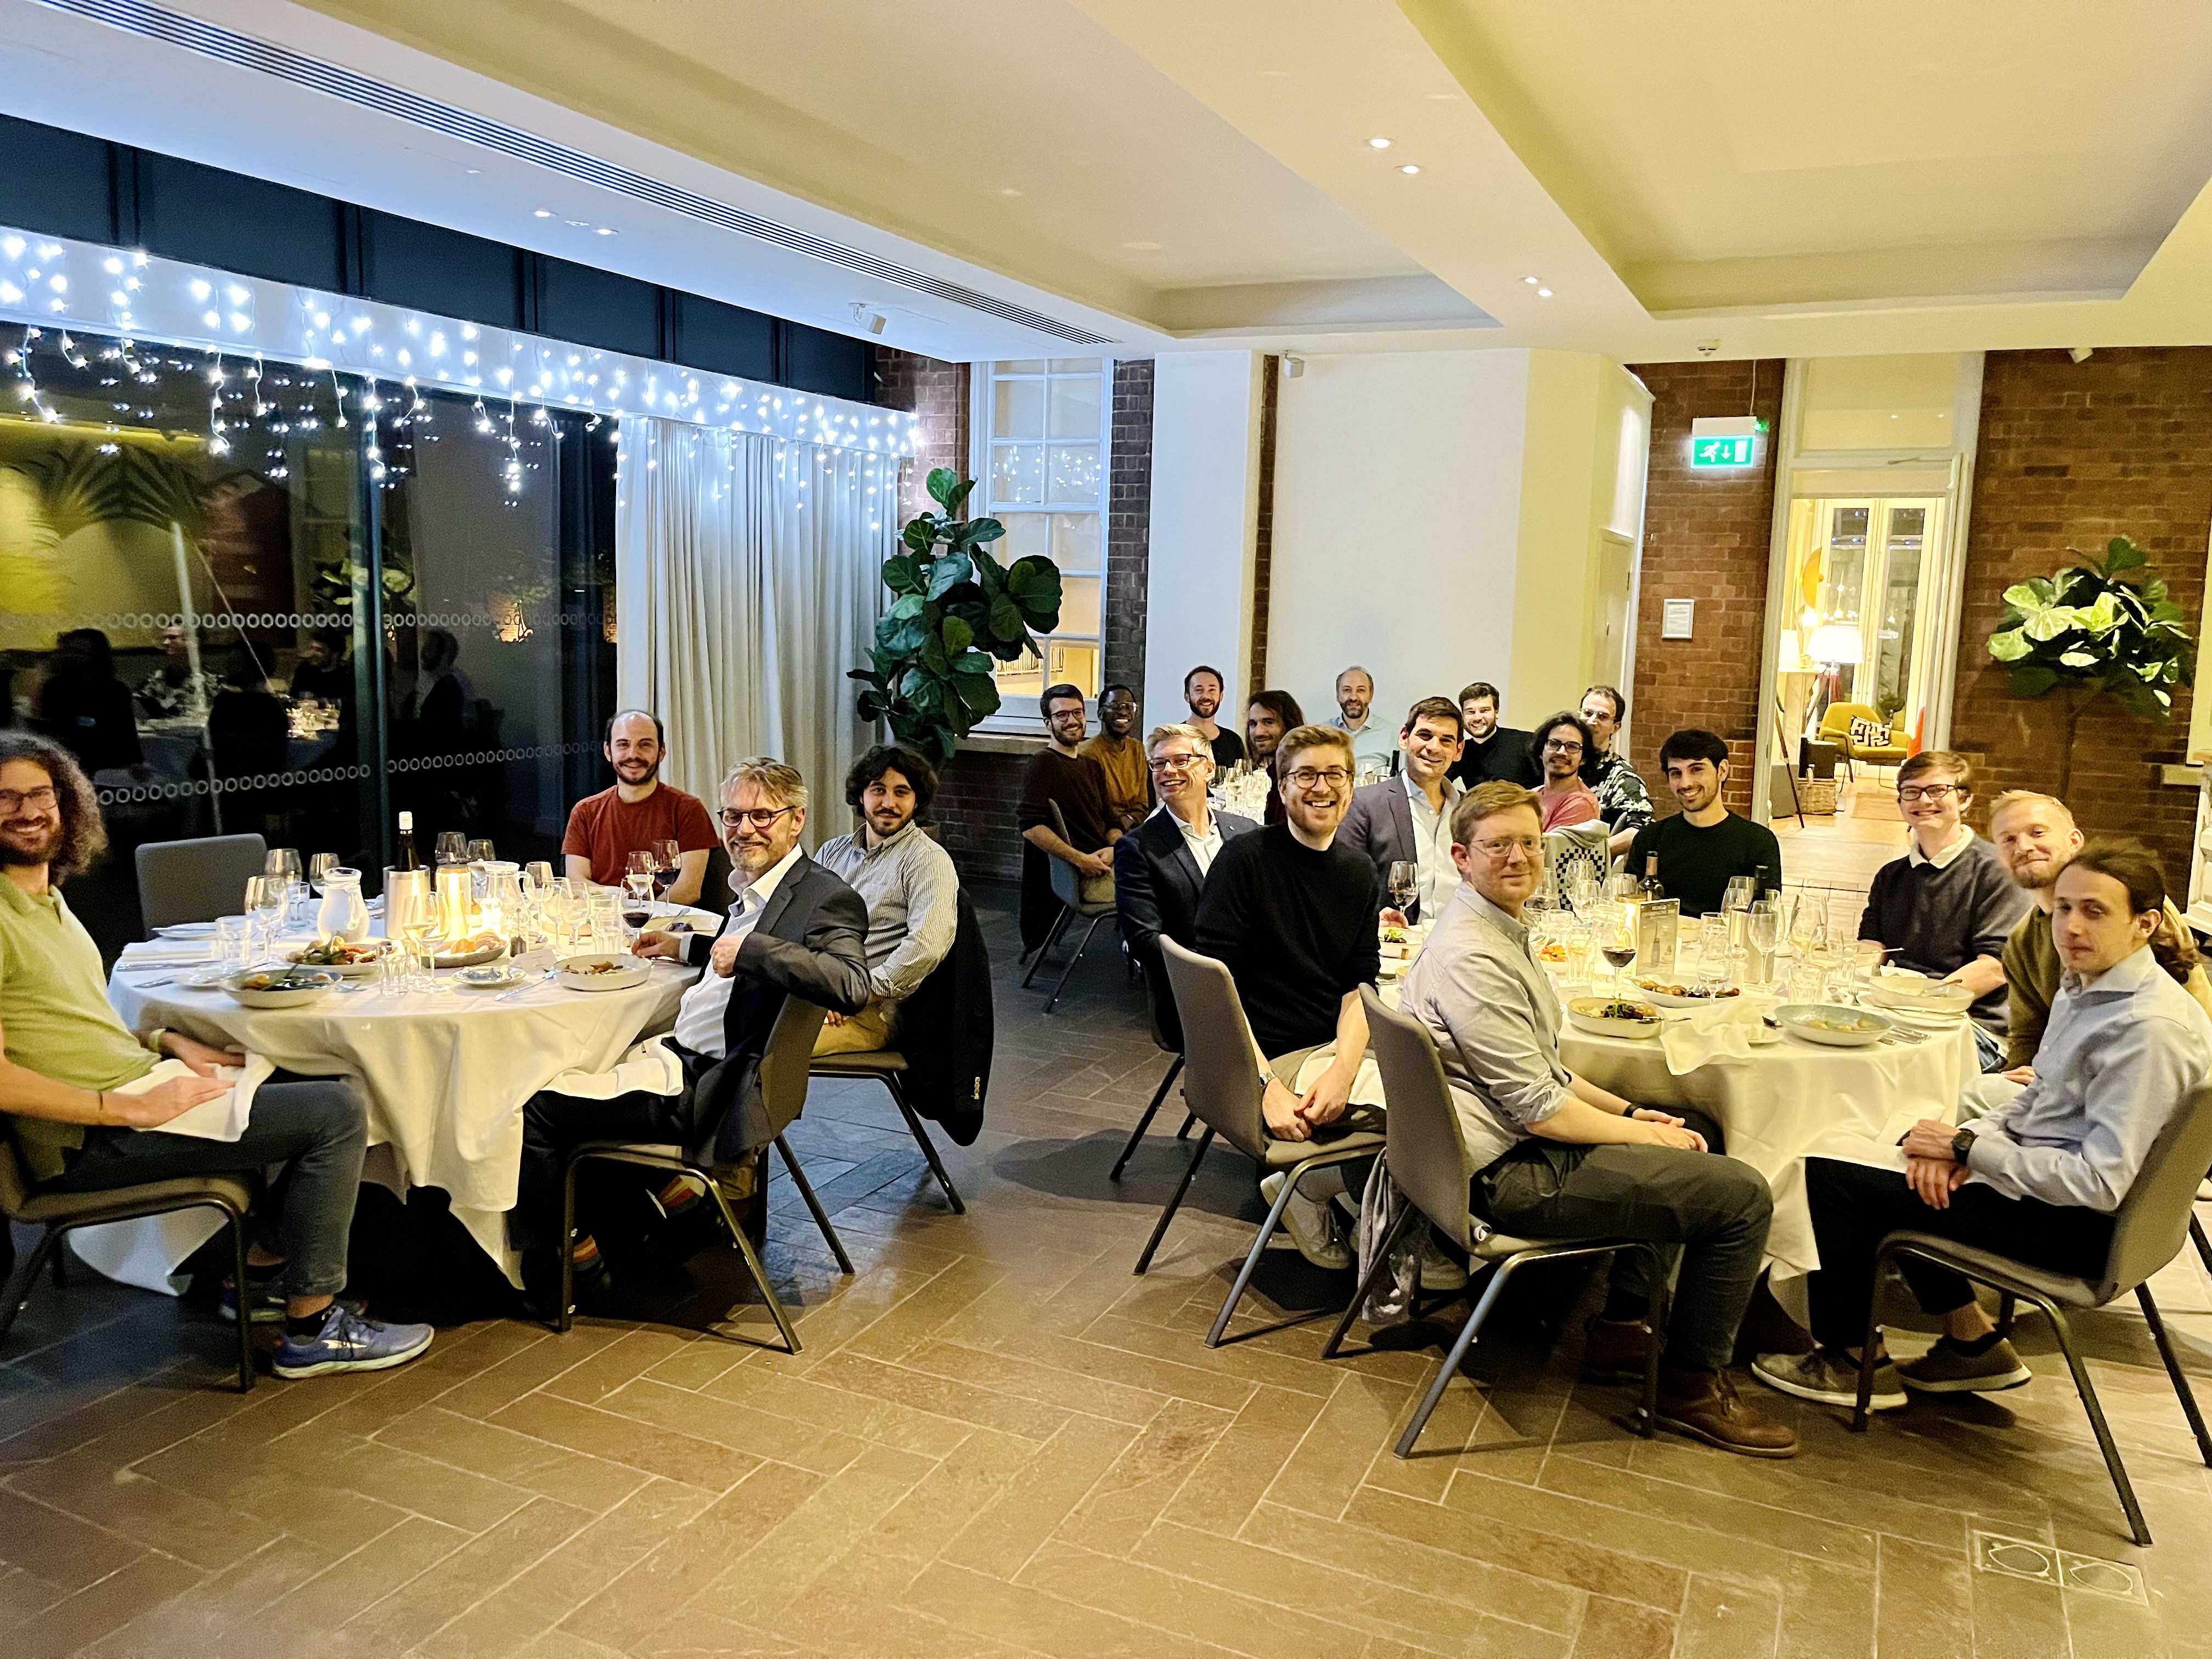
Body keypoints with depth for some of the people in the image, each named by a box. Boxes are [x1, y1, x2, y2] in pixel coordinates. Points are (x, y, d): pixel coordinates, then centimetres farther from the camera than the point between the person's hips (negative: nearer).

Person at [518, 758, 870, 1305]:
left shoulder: (827, 898, -18)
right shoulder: (754, 888, 12)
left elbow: (852, 987, -35)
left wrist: (748, 948, -34)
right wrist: (685, 947, 22)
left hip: (707, 1091, -10)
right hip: (685, 1056, 10)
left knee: (534, 1109, -9)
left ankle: (540, 1274, 12)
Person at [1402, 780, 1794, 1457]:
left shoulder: (1498, 929, 10)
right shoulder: (1471, 957, -23)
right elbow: (1541, 1112, -22)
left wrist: (1630, 1110, 7)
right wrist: (1648, 1133, -10)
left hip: (1522, 1143, 11)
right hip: (1512, 1175, -11)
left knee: (1700, 1131, 26)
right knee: (1741, 1193, -11)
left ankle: (1621, 1324, 28)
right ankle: (1692, 1385, 8)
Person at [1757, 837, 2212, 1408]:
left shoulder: (2151, 1027, -25)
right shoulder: (2085, 985, 5)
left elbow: (2101, 1181, -27)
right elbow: (2037, 1102, 12)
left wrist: (1967, 1148, -19)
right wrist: (1966, 1138, -7)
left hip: (2078, 1229, -10)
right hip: (2051, 1185, 10)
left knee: (1831, 1179, -8)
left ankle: (1861, 1362, 13)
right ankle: (1972, 1342, 23)